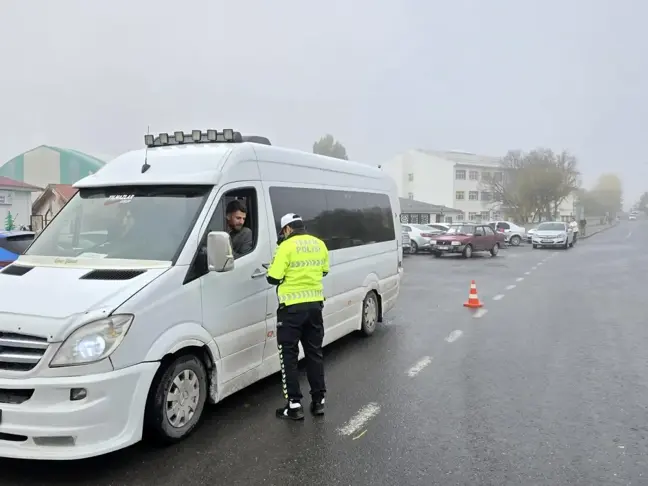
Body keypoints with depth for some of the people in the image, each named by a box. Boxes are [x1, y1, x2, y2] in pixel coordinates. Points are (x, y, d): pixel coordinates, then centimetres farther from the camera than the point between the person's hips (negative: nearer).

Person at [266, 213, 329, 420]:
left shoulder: (286, 247, -14)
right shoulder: (320, 244, 6)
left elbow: (273, 278, -13)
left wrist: (277, 267, 5)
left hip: (292, 307, -6)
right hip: (315, 304, 6)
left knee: (289, 355, 4)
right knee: (314, 352, 16)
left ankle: (294, 405, 4)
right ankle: (318, 400, 20)